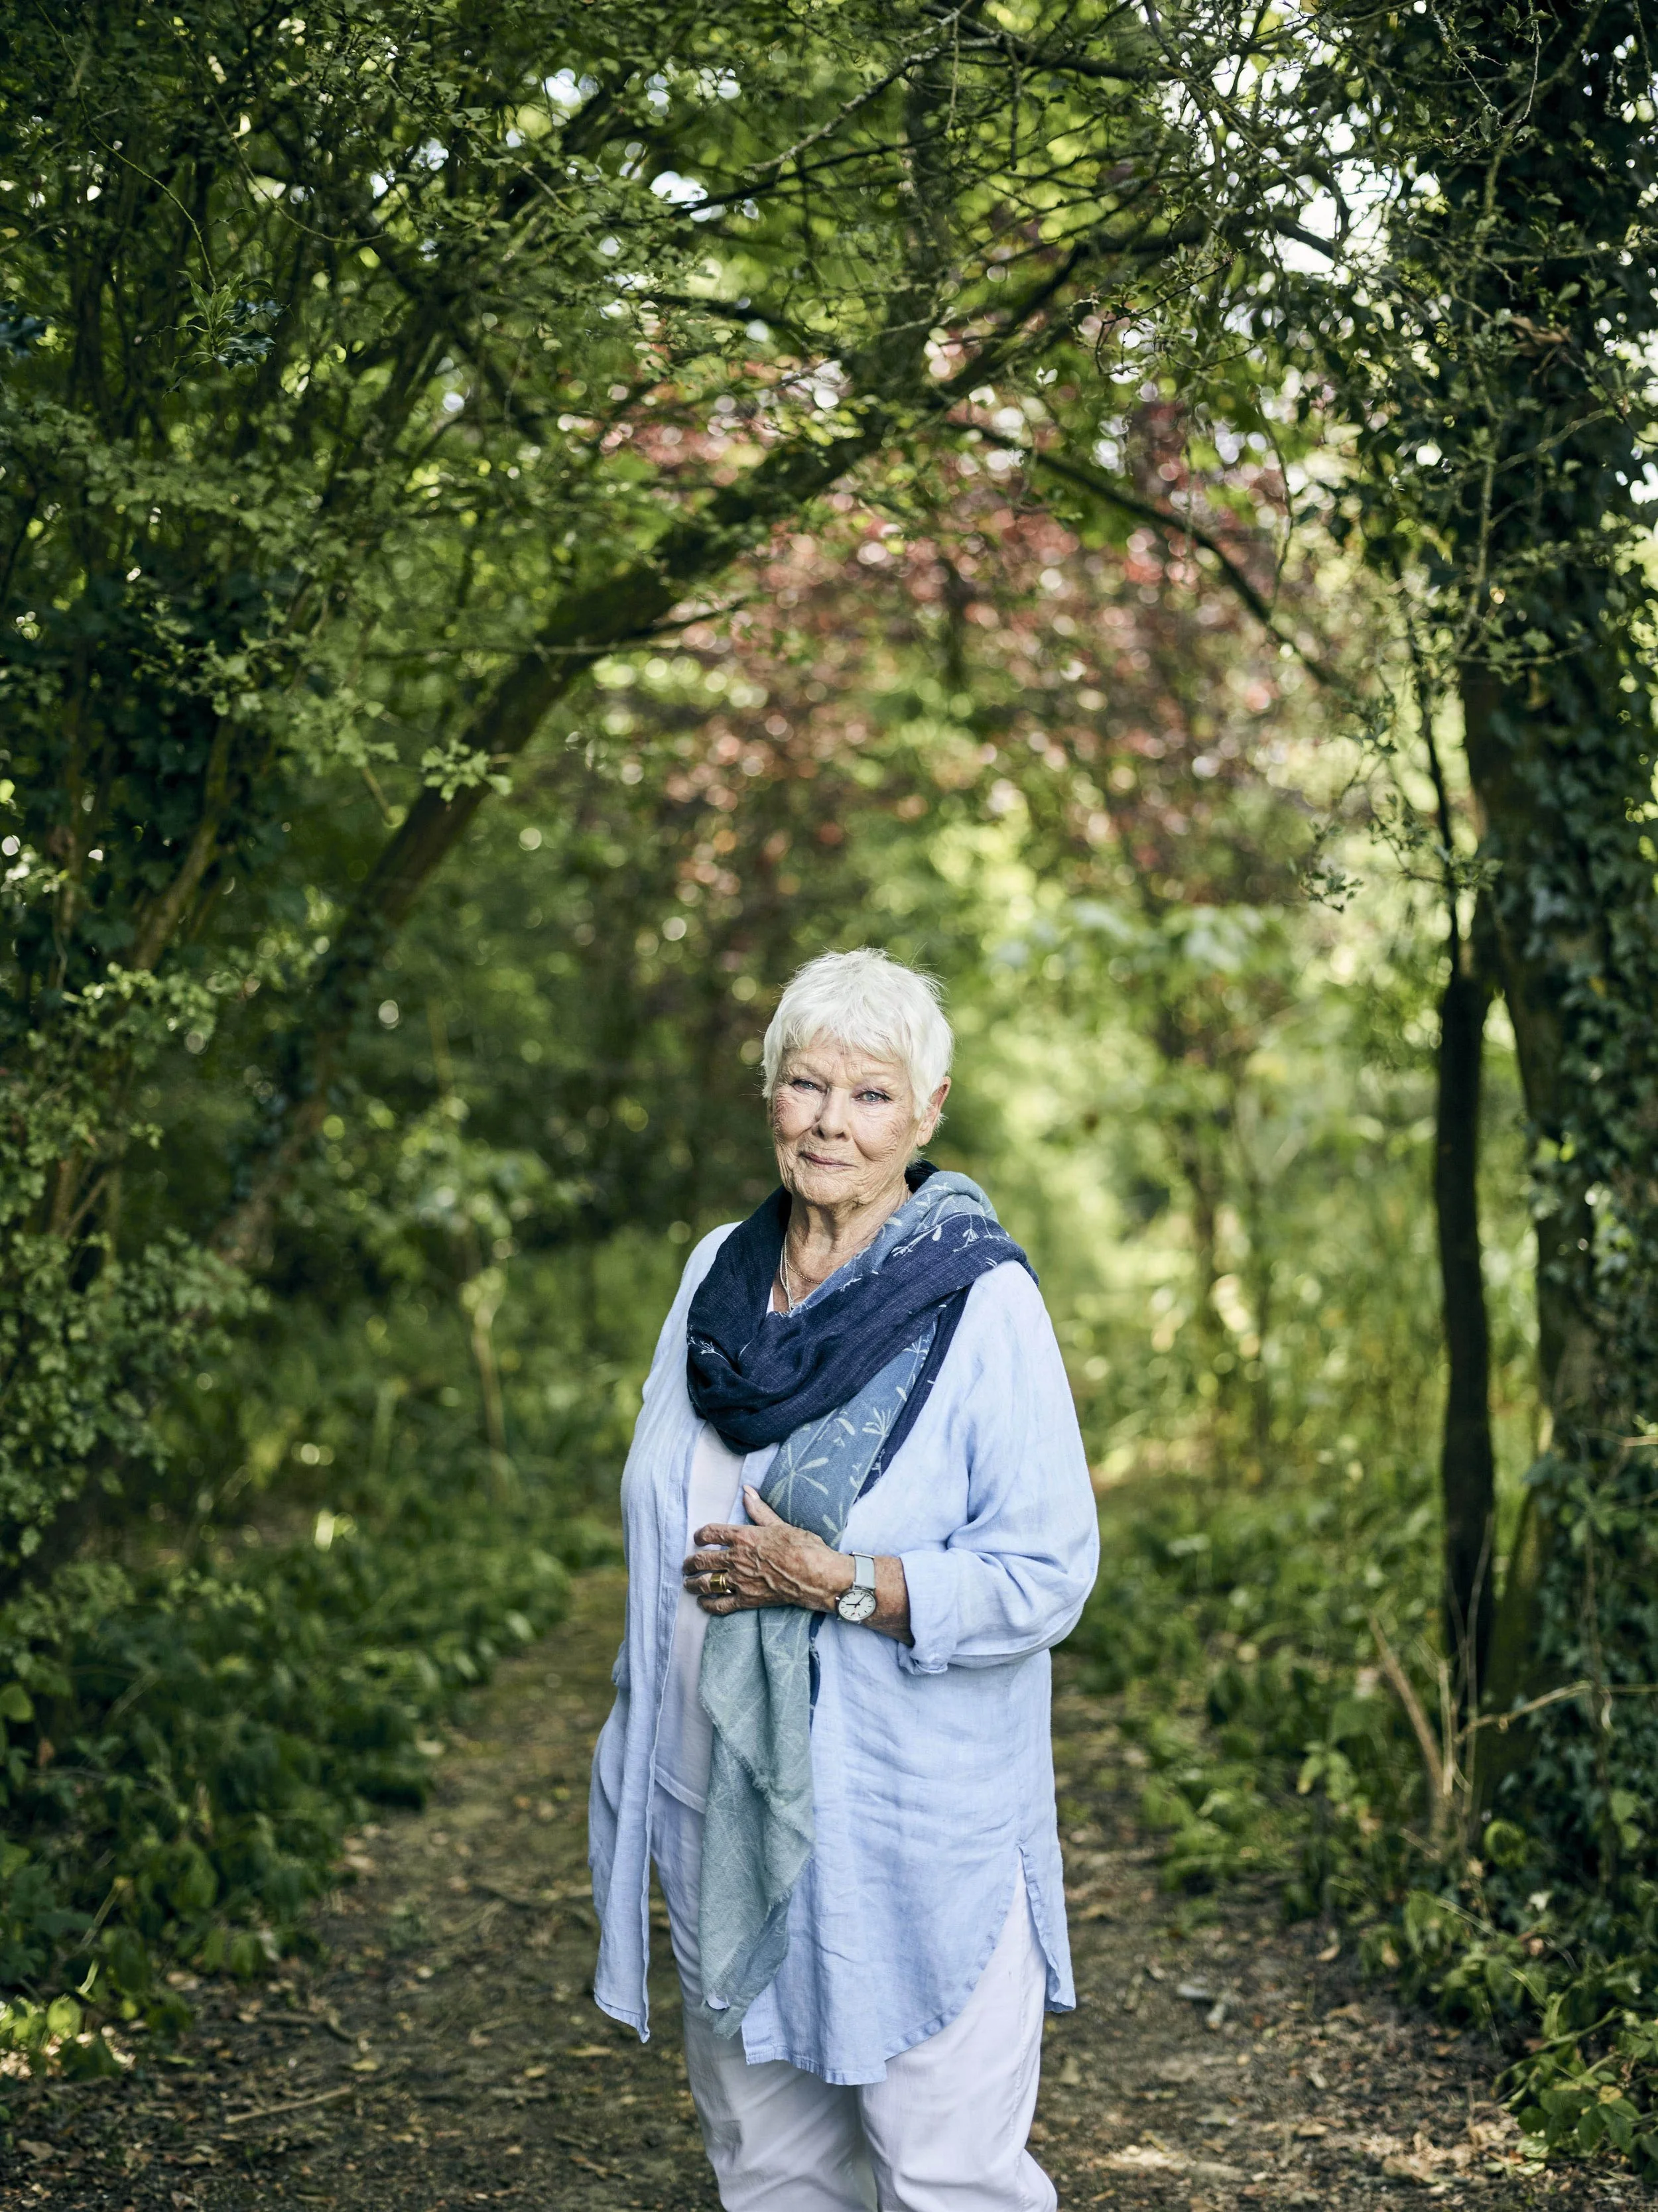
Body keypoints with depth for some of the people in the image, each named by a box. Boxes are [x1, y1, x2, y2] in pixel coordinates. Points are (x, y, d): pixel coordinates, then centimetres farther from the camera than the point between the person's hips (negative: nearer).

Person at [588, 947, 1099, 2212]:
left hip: (917, 1826, -5)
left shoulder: (981, 1305, -11)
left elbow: (1047, 1575, -14)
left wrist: (838, 1582, -19)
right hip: (725, 1811, 6)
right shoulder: (717, 1275, 7)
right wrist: (640, 1751, 19)